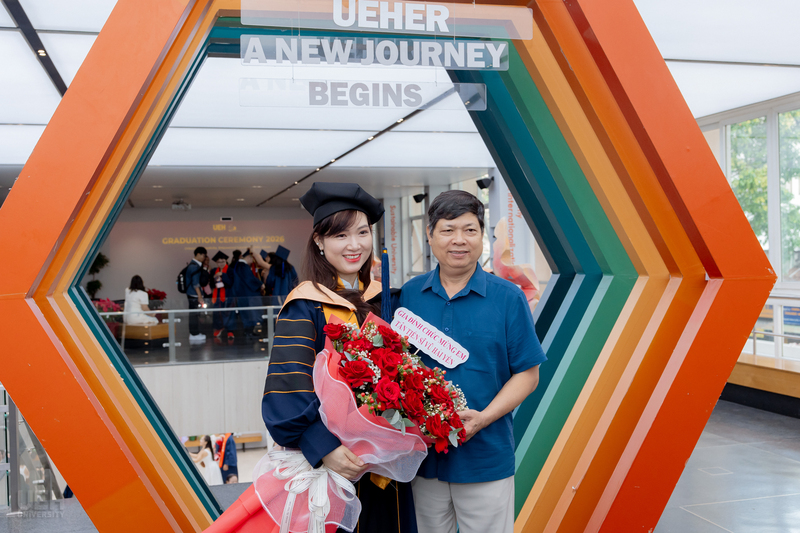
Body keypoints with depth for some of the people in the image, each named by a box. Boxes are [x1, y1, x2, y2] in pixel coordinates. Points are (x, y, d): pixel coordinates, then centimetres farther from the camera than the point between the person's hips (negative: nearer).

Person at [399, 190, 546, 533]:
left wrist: (484, 418, -16)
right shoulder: (409, 294, 3)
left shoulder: (508, 298, -4)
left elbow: (527, 374, -3)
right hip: (423, 455, 2)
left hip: (486, 457, -2)